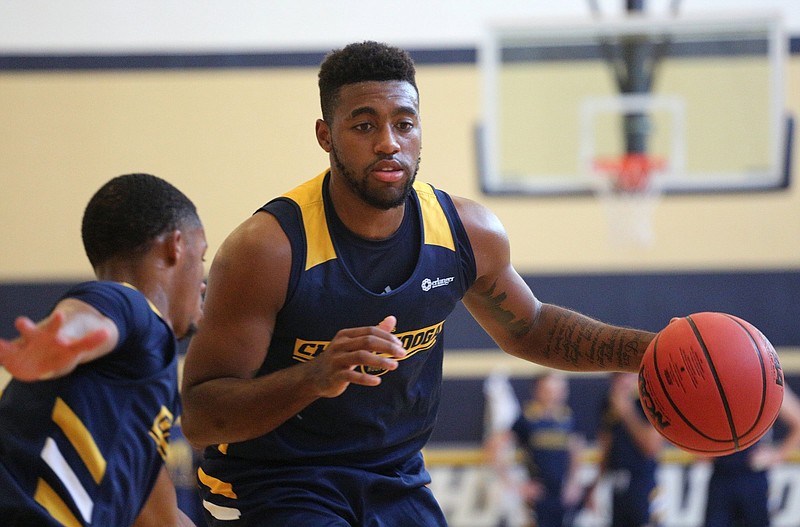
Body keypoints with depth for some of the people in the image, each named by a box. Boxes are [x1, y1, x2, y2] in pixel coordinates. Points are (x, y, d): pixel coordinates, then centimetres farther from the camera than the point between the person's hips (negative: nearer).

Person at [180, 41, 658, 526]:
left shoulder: (467, 232, -5)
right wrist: (315, 376, -39)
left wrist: (646, 350, 5)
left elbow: (528, 329, 17)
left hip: (397, 484, 5)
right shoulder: (270, 246, -22)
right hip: (274, 486, -5)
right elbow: (199, 418, -23)